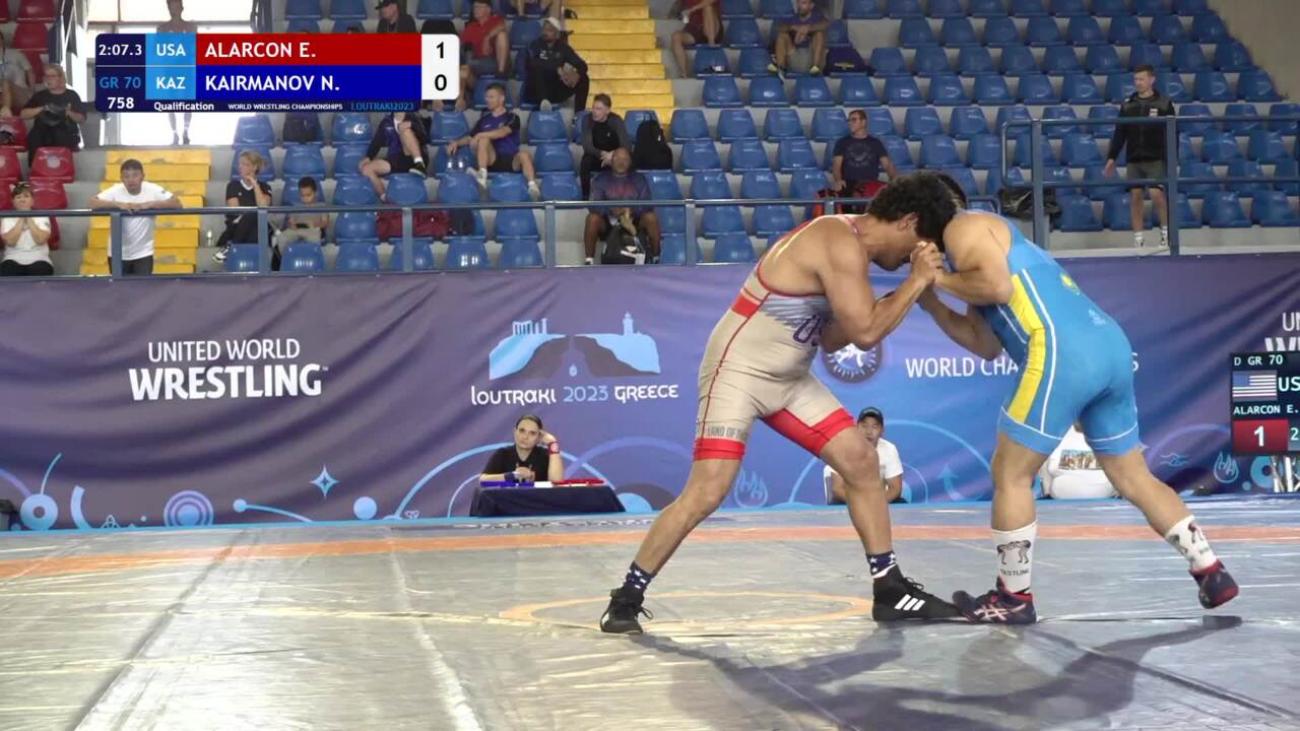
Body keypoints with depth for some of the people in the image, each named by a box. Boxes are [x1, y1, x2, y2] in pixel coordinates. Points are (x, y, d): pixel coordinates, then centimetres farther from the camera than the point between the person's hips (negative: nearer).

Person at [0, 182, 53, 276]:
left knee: (41, 271, -34)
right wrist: (21, 220, -4)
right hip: (14, 260, 0)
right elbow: (10, 241, -8)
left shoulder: (42, 217, 8)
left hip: (38, 260, 0)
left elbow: (41, 239, -9)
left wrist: (29, 219, -4)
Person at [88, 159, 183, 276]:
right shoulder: (115, 191, -11)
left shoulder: (153, 190, -11)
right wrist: (118, 204, -31)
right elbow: (92, 203, -20)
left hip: (143, 253, -1)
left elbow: (177, 203, -18)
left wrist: (149, 204, -28)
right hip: (118, 254, 1)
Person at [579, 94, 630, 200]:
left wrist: (612, 155, -45)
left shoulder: (616, 120, -18)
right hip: (596, 156, 0)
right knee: (585, 162, -33)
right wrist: (602, 154, -42)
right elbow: (587, 146, -25)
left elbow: (627, 145, -26)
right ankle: (586, 197, -20)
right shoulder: (587, 120, -17)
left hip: (614, 156, 0)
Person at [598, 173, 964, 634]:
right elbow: (866, 334, -25)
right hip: (739, 370, -10)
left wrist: (905, 294, 4)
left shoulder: (848, 243, 8)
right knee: (706, 492, -15)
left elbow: (833, 337, 11)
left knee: (861, 461, 5)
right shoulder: (842, 245, -21)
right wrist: (918, 281, -16)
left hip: (788, 376, 10)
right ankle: (627, 596, -2)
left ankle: (890, 589, 13)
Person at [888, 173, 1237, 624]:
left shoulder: (962, 227, 5)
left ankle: (1013, 598, 9)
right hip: (1110, 346, 10)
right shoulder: (986, 237, 31)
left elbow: (998, 285, -14)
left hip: (1063, 352, -9)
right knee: (1133, 477, 18)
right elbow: (988, 345, 27)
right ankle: (1212, 575, 19)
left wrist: (937, 279, 1)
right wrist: (929, 302, 23)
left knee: (1010, 474, 3)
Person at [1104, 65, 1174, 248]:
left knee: (1156, 194, -14)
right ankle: (1138, 239, 6)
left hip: (1156, 159, -3)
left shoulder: (1164, 103, -1)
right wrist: (1112, 157, 3)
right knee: (1135, 196, 0)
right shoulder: (1128, 105, 7)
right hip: (1134, 159, 3)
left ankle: (1166, 232, 5)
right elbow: (1120, 133, 9)